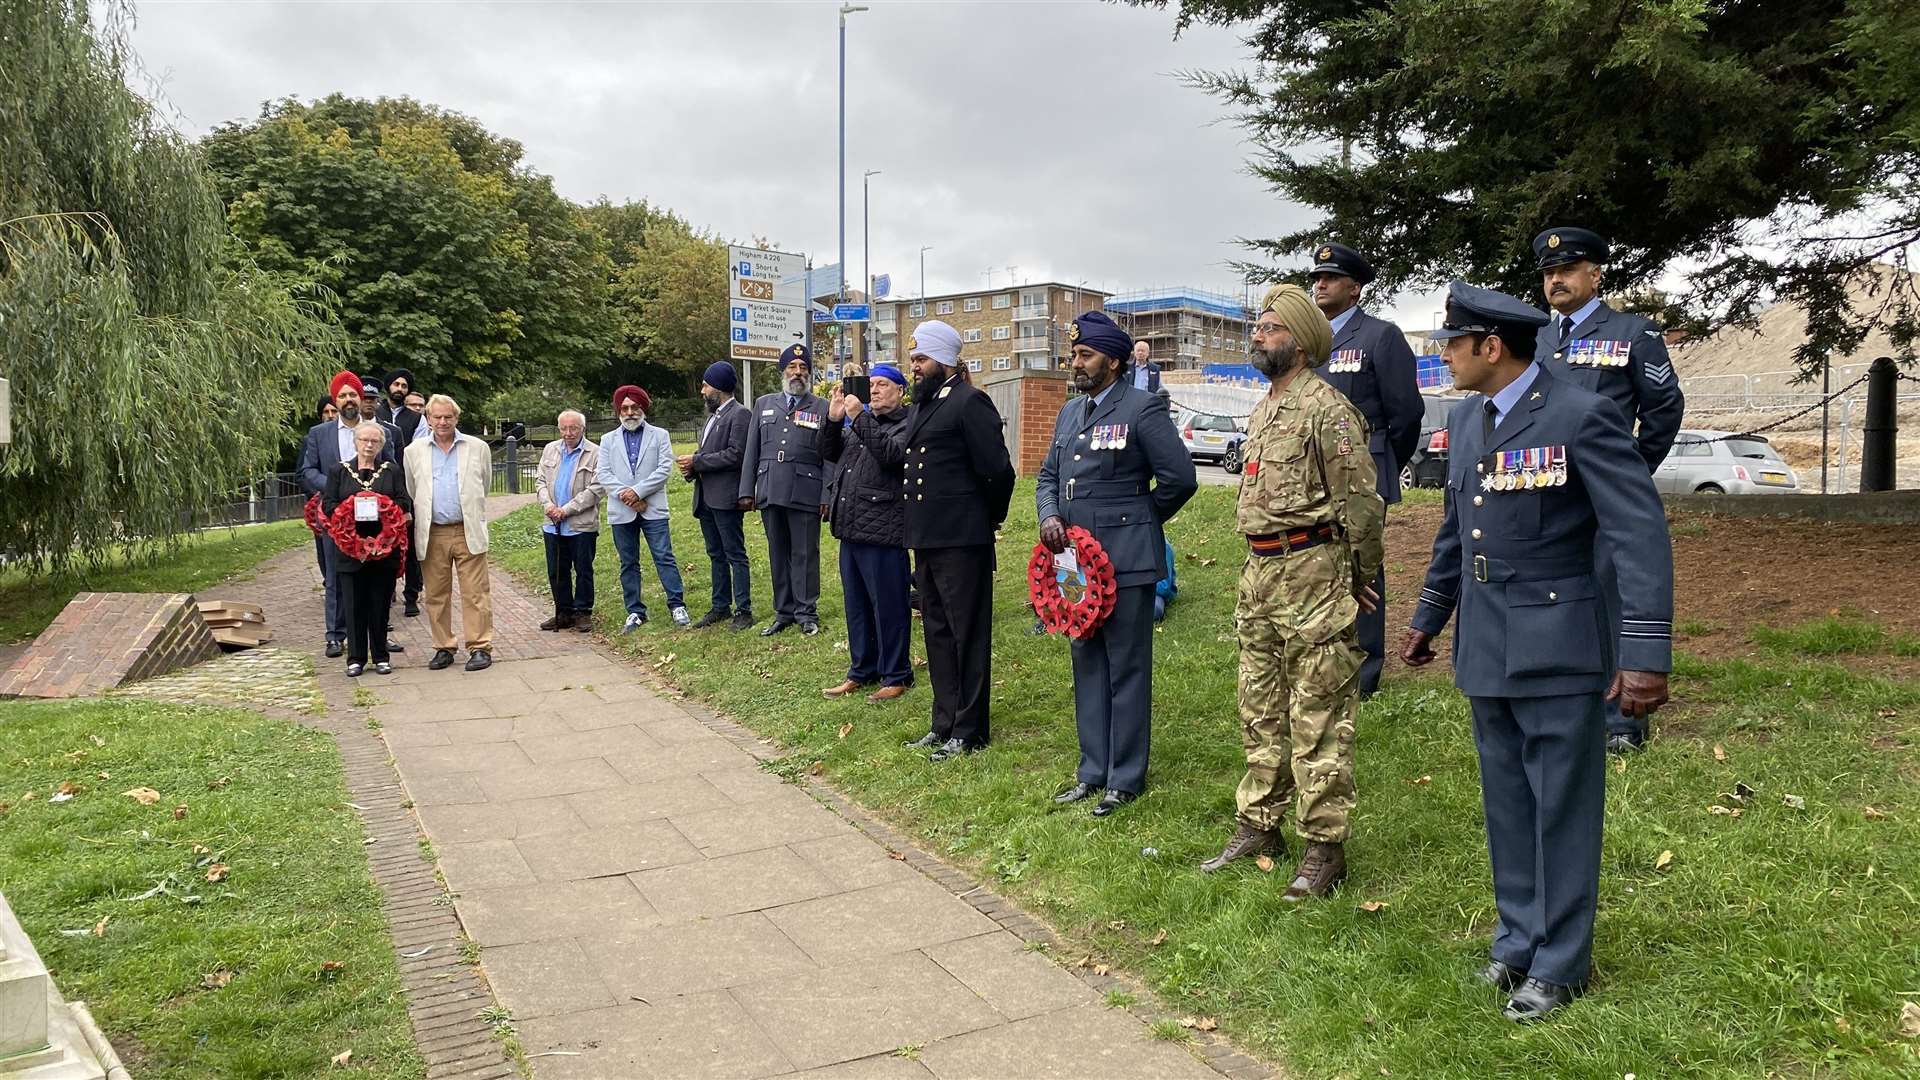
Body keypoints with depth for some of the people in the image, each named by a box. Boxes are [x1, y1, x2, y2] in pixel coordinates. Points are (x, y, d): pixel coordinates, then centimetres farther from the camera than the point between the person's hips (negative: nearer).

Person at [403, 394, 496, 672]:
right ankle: (443, 647, 16)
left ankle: (480, 648, 0)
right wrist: (420, 521, 16)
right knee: (436, 595, 6)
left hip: (468, 532, -2)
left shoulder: (478, 448, 5)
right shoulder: (414, 452, 8)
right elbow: (410, 494, 16)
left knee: (475, 593, -4)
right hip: (432, 534, 2)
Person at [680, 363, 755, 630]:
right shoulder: (714, 416, 20)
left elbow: (735, 455, -19)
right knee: (716, 555, 14)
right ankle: (720, 607, 20)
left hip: (725, 498, -9)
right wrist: (692, 468, 4)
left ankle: (743, 611, -3)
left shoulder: (739, 414, -9)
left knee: (735, 555, -6)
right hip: (706, 497, 9)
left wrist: (697, 461, -15)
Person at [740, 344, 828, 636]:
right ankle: (784, 612, 18)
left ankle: (806, 613, 10)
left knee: (805, 554, 1)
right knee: (778, 554, 9)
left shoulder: (822, 408, 4)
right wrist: (747, 491, 6)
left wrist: (827, 496, -7)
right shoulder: (764, 404, 14)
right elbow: (752, 451, 12)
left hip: (805, 494, -3)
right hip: (770, 491, 3)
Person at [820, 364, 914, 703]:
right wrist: (834, 419, 0)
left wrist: (859, 417, -23)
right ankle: (861, 671, 28)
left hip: (882, 533, -8)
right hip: (851, 529, 8)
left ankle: (896, 676, 11)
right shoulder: (860, 421, 16)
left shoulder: (907, 425, -6)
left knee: (888, 606, 0)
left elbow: (891, 453, -23)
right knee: (856, 605, 16)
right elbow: (830, 453, 15)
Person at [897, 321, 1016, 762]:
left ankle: (969, 731, 9)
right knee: (937, 633, 15)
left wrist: (987, 518, -2)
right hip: (927, 539, 9)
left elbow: (997, 470, -14)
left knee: (967, 635, 1)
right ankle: (944, 723, 26)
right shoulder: (920, 406, 15)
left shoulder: (969, 402, -12)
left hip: (961, 541, -9)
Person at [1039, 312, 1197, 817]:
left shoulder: (1143, 408, -9)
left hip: (1125, 561, -8)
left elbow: (1179, 478, -10)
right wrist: (1049, 517, -1)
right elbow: (1048, 475, 19)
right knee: (1087, 667, 14)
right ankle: (1093, 770, 25)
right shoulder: (1070, 411, 15)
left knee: (1126, 670, 0)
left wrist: (1139, 522, 0)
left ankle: (1126, 777, 10)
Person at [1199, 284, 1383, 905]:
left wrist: (1360, 580, -6)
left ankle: (1324, 848, 4)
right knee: (1260, 712, 15)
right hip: (1259, 574, 9)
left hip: (1312, 574, -9)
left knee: (1318, 719, -3)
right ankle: (1259, 826, 26)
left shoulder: (1327, 408, -12)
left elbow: (1360, 502, -13)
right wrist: (1259, 568, 21)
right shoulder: (1261, 411, 17)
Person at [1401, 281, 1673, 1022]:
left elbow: (1642, 535, -18)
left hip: (1557, 648, -7)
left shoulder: (1581, 416, -15)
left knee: (1561, 807, 5)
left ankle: (1559, 962, 19)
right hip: (1485, 648, 7)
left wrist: (1647, 653, -24)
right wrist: (1429, 617, 24)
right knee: (1507, 805, 16)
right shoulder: (1466, 419, 8)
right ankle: (1518, 939, 30)